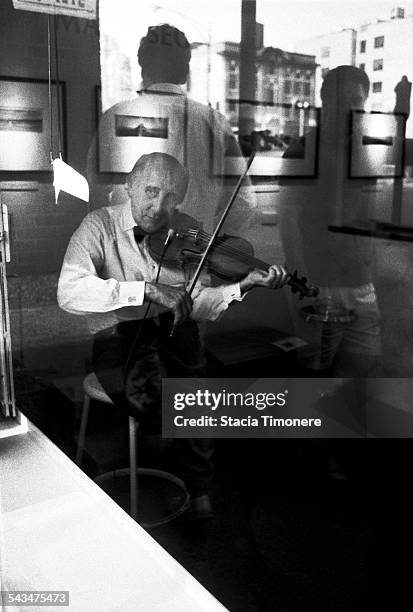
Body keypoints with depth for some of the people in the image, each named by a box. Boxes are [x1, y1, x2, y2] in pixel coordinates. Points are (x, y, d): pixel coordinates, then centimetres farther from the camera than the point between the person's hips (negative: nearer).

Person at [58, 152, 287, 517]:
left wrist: (243, 286, -16)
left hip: (171, 334, 3)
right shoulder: (101, 226, -4)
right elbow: (69, 292, -21)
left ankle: (198, 485, -3)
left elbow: (199, 304, 2)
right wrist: (148, 289, -27)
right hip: (119, 337, -3)